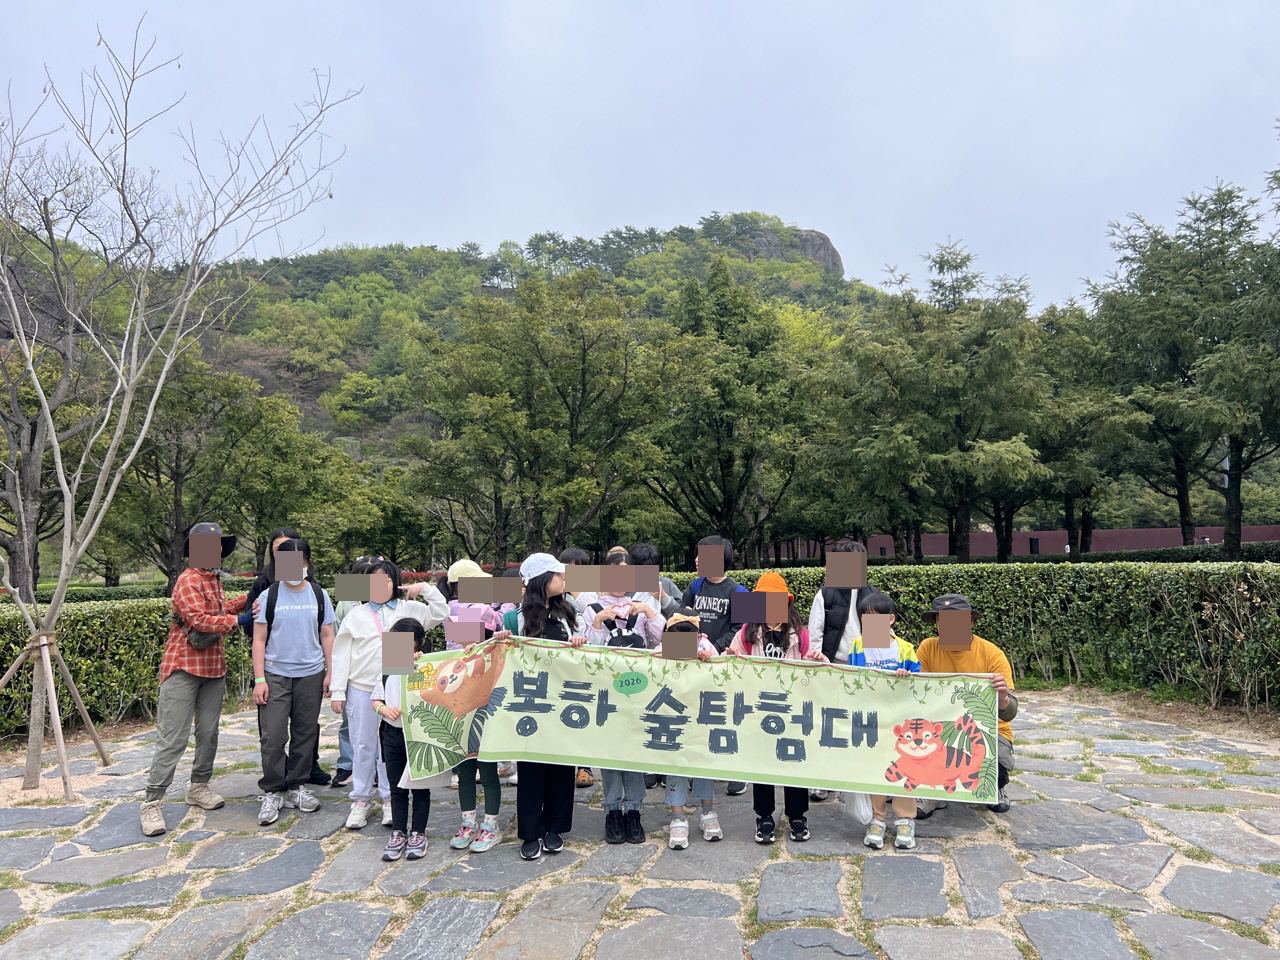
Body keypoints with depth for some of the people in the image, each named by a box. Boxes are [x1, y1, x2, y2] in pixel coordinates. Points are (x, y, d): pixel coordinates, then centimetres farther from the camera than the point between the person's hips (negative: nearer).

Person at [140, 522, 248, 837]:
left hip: (214, 668, 8)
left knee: (209, 733, 12)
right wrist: (239, 619, -20)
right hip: (183, 668, -8)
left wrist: (248, 599, 12)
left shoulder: (214, 580, 15)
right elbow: (200, 621, -25)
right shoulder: (188, 581, -14)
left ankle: (199, 787, 27)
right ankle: (152, 803, 0)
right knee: (173, 738, -7)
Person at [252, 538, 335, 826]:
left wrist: (330, 672, 3)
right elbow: (259, 640, -1)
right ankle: (272, 792, 10)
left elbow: (327, 636, 8)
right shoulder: (269, 596, -2)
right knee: (273, 736, -4)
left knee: (305, 734, 8)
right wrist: (259, 679, -7)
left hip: (311, 675, 2)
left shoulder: (319, 595, 3)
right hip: (275, 675, -2)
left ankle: (297, 786, 21)